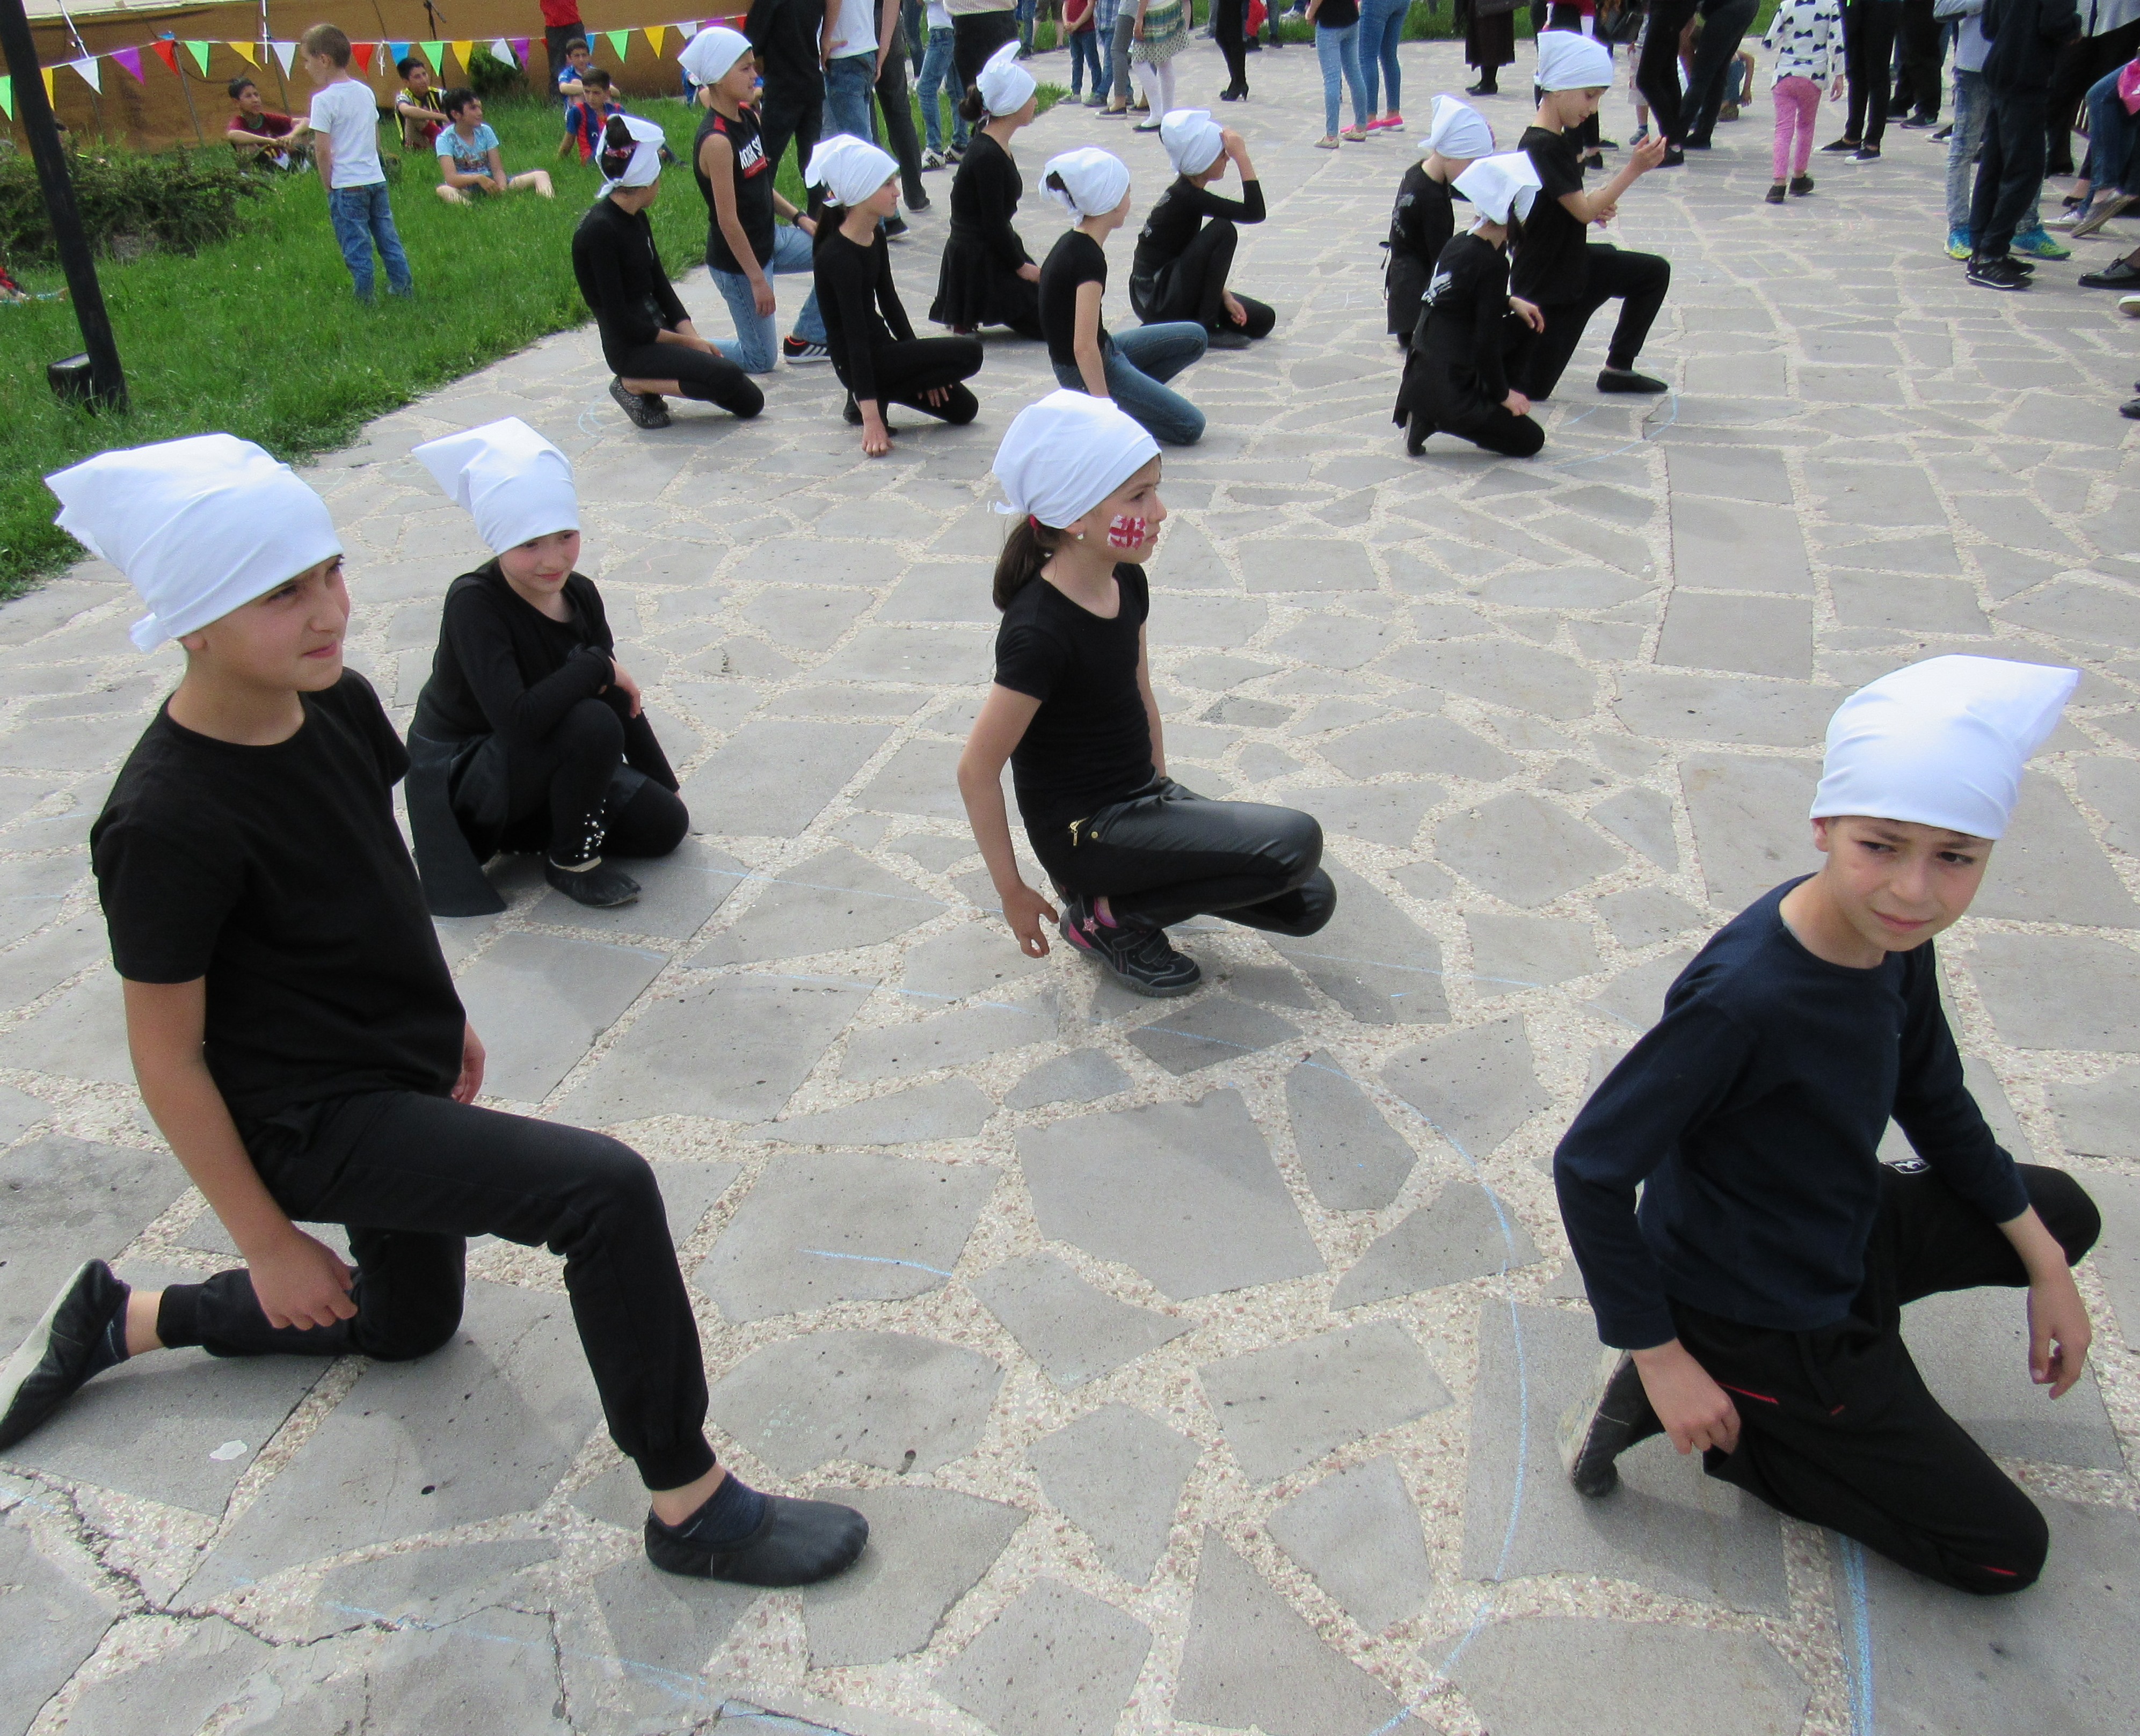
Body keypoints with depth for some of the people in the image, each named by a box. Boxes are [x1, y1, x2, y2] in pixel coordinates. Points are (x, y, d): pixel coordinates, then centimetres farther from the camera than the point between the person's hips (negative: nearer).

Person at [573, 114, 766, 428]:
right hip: (630, 347, -9)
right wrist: (685, 341, -13)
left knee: (750, 402, 1)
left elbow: (660, 283, 11)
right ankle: (634, 385, -9)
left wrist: (692, 334, -4)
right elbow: (619, 319, -19)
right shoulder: (599, 230, -18)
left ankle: (655, 381, 12)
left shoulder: (636, 219, 10)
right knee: (726, 377, -28)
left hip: (658, 333, 9)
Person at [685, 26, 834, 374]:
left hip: (770, 239, 9)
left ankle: (806, 338, 19)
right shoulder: (717, 141, -27)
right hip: (736, 261, -9)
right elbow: (728, 220, -24)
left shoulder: (748, 115, 0)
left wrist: (797, 217, 6)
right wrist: (757, 279, -21)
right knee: (760, 360, 2)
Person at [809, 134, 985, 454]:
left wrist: (922, 364, 10)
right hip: (858, 360, -9)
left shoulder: (875, 237, 3)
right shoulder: (838, 256, -25)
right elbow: (854, 335, -29)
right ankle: (867, 399, -8)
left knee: (963, 408, 13)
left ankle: (874, 395, 11)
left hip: (882, 347, 9)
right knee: (969, 353, -15)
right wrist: (871, 417, -32)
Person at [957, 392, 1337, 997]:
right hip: (1082, 828, -8)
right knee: (1295, 843, -20)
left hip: (1142, 799, 8)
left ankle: (1130, 878, 12)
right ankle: (1106, 913, -5)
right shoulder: (1040, 630, -25)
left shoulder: (1126, 583, 0)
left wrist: (1163, 798, 16)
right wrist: (1013, 894, -13)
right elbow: (977, 769, -20)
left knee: (1309, 903, 4)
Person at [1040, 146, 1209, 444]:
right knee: (1190, 427, -10)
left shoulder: (1073, 242, 5)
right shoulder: (1089, 258, -25)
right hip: (1085, 370, -10)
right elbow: (1084, 347, -29)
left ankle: (1129, 399, 9)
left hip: (1104, 351, 10)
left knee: (1194, 338, 15)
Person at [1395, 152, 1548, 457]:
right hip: (1446, 391, -9)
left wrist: (1510, 302, 15)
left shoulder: (1460, 244, 7)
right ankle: (1435, 419, -7)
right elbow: (1486, 341, -17)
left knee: (1522, 324, 23)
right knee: (1530, 439, 4)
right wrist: (1502, 394, -4)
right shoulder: (1492, 263, -18)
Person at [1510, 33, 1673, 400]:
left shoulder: (1562, 137, 6)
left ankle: (1617, 368, 17)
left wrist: (1597, 206, -1)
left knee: (1655, 273, 12)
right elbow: (1584, 211, -25)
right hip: (1545, 281, -9)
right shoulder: (1542, 146, -25)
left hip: (1573, 262, 10)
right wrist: (1634, 169, -27)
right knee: (1531, 390, -3)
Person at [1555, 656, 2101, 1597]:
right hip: (1764, 1325, -7)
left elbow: (1934, 1102, 9)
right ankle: (1732, 1423, 3)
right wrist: (1663, 1360, -23)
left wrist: (2044, 1264, 10)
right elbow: (1588, 1169, -30)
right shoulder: (1744, 998, -36)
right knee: (2004, 1553, 3)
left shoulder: (1893, 942, -10)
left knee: (2063, 1214, 26)